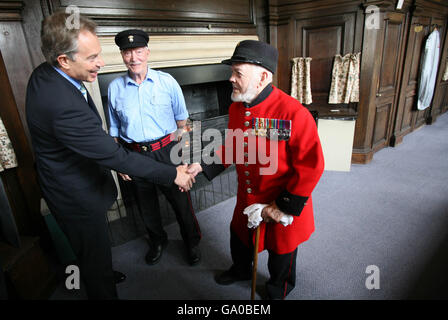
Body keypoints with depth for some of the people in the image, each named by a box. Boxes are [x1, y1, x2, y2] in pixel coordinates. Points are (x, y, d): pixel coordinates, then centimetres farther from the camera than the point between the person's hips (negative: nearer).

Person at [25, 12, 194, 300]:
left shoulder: (43, 74, -5)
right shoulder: (64, 106, -38)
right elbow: (115, 156, -34)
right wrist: (173, 174, -26)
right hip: (78, 197, -10)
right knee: (95, 253, 15)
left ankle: (102, 274, 61)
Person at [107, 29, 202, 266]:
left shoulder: (167, 82, -4)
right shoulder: (115, 87, 1)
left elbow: (181, 120, 2)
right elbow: (114, 129, 9)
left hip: (166, 151, -2)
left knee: (181, 201, 9)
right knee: (146, 205, 18)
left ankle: (192, 242, 35)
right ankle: (158, 241, 46)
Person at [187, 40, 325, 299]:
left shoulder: (293, 113, -29)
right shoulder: (236, 108, -5)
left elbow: (311, 166, -25)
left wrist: (284, 206, -21)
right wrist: (203, 167, -2)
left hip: (285, 207, -6)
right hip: (247, 200, 6)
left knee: (280, 251, 20)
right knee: (239, 238, 28)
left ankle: (278, 291, 54)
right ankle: (241, 270, 62)